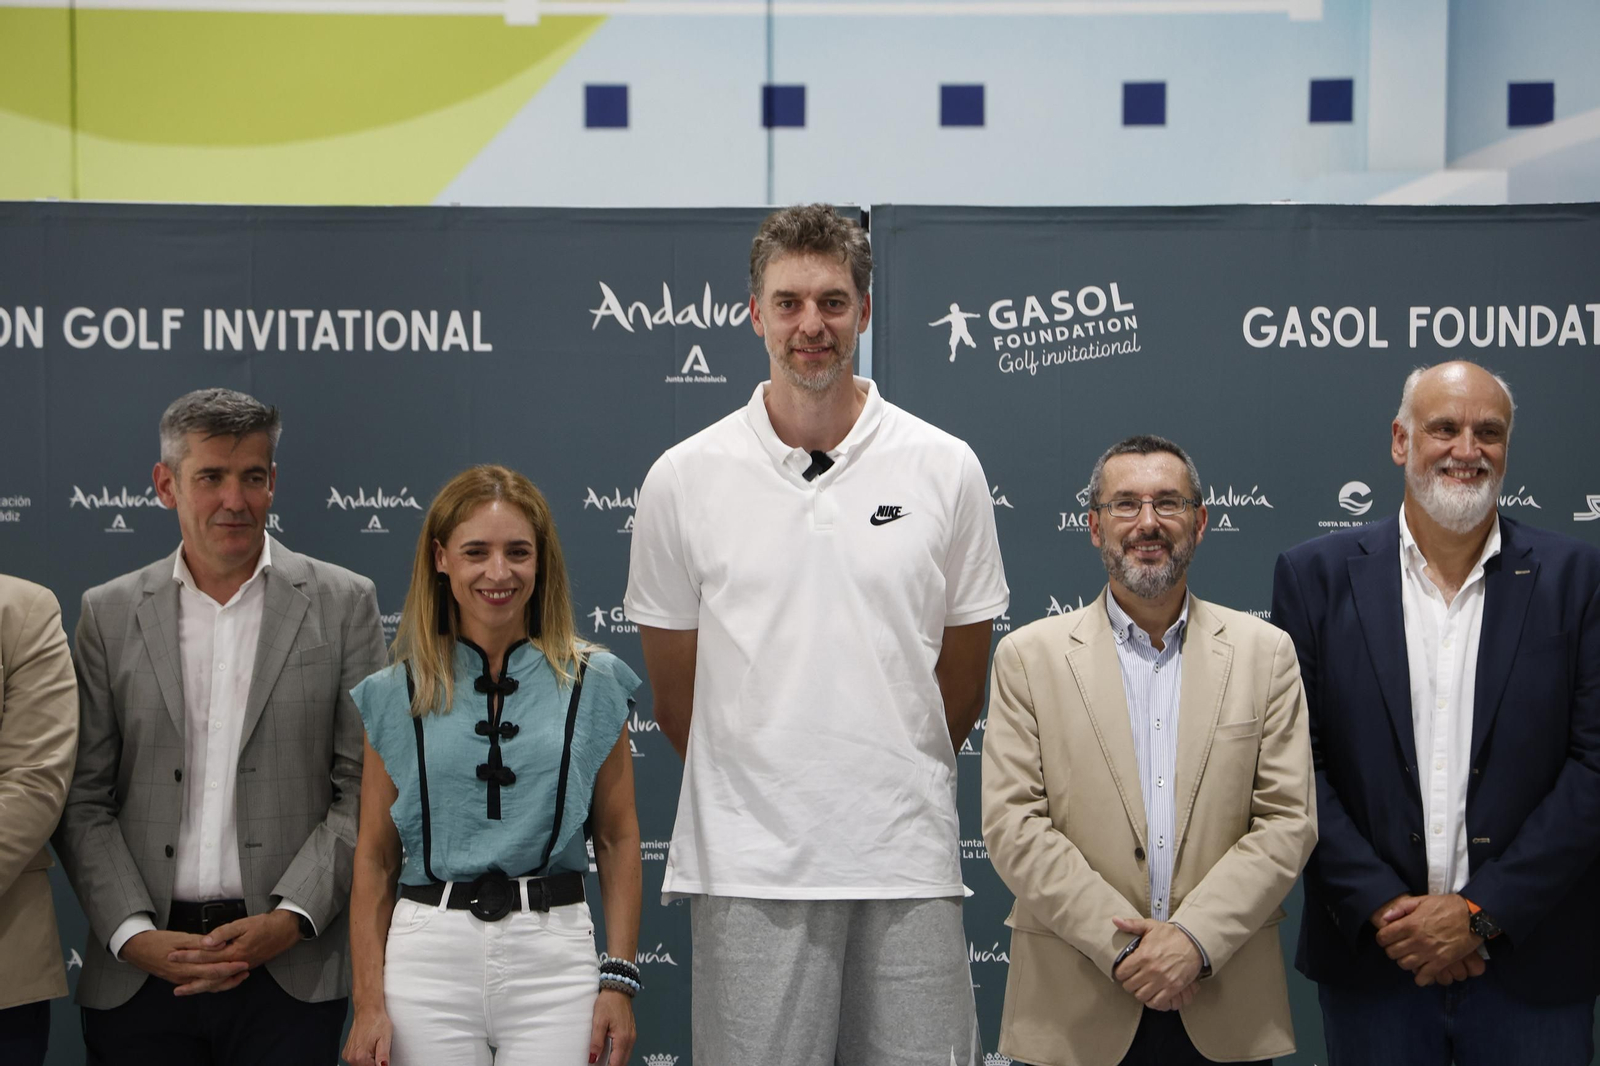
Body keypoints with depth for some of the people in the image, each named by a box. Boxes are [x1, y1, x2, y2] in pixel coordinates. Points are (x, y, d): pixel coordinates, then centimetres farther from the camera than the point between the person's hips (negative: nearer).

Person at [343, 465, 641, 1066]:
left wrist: (620, 979, 0)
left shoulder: (592, 684, 4)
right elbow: (375, 859, 6)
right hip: (428, 954, 1)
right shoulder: (396, 695, 5)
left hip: (553, 955, 0)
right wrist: (369, 1003, 1)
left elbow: (617, 839, 6)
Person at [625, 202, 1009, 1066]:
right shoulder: (684, 479, 1)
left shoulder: (946, 469, 3)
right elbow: (674, 692, 9)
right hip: (747, 864, -1)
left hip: (909, 862, 1)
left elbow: (962, 678, 11)